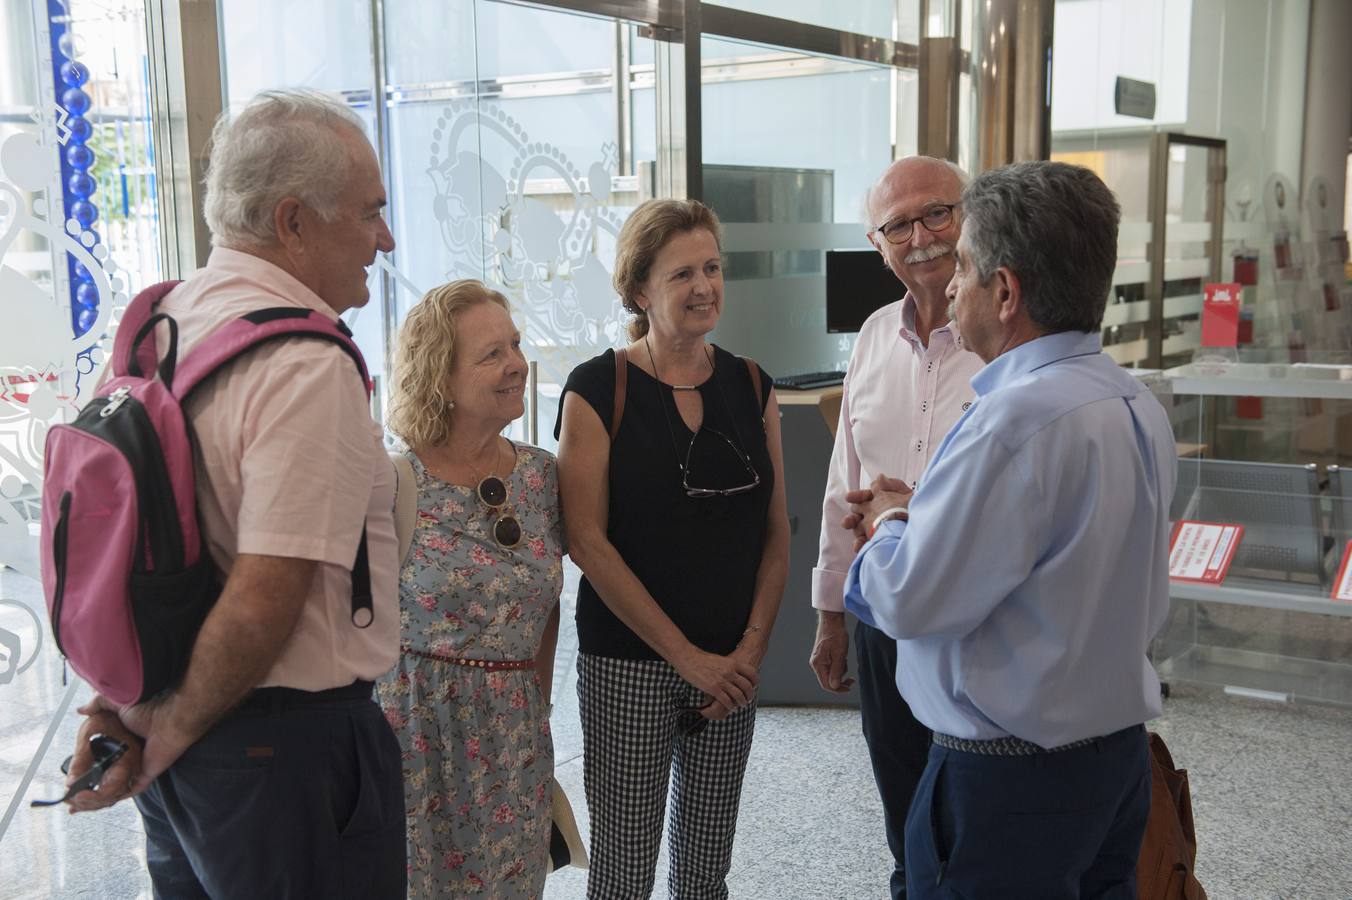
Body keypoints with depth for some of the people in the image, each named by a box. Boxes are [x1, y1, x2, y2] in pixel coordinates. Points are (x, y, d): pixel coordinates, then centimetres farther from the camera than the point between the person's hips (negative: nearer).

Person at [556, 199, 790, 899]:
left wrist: (750, 649, -4)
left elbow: (776, 533, 8)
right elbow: (587, 541, -11)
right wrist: (688, 656, -12)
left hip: (733, 665, 4)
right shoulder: (597, 389, -7)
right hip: (628, 663, -4)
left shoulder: (750, 387, 7)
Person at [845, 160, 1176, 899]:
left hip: (1008, 781, -9)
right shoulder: (1139, 407, 3)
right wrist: (922, 517, 8)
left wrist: (891, 524, -1)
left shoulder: (1017, 418, -26)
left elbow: (910, 600, -22)